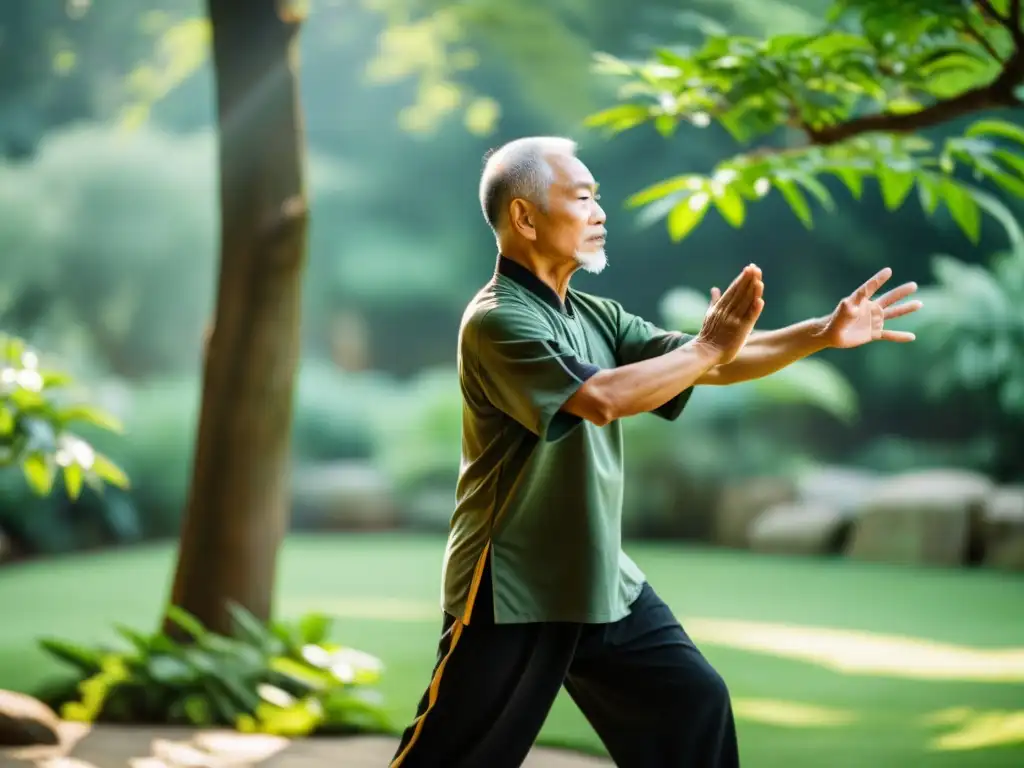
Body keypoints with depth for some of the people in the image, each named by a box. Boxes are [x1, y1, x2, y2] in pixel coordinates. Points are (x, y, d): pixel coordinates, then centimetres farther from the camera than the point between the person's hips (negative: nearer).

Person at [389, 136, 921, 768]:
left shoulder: (599, 316, 9)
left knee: (694, 702, 9)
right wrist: (709, 348, -21)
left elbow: (711, 364, 7)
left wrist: (822, 334, -4)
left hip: (602, 581, 8)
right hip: (512, 590, -8)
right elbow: (602, 399, -30)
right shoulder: (498, 320, -17)